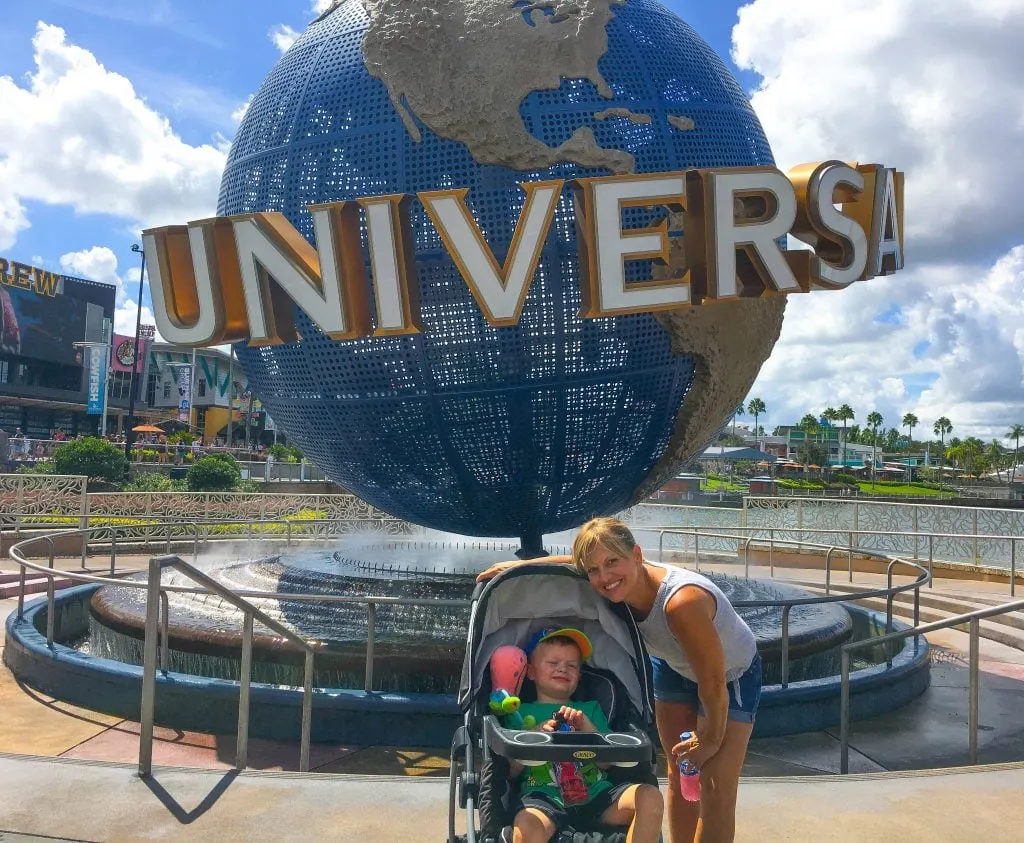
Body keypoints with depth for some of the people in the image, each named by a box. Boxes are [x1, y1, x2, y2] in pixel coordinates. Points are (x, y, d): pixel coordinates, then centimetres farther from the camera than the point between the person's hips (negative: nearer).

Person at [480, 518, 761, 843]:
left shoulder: (682, 602, -45)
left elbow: (713, 685, -32)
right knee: (679, 774, 14)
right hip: (674, 666, 6)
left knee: (716, 787, -8)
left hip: (732, 674, -6)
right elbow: (575, 563, 1)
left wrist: (711, 740, -16)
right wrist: (522, 565, -7)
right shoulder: (622, 584, -25)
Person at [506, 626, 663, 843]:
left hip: (595, 793, 3)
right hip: (543, 795, -3)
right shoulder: (521, 712, 18)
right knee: (526, 825, -37)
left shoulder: (590, 709, 26)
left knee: (650, 796, -22)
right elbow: (509, 770, 8)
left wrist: (587, 727, -4)